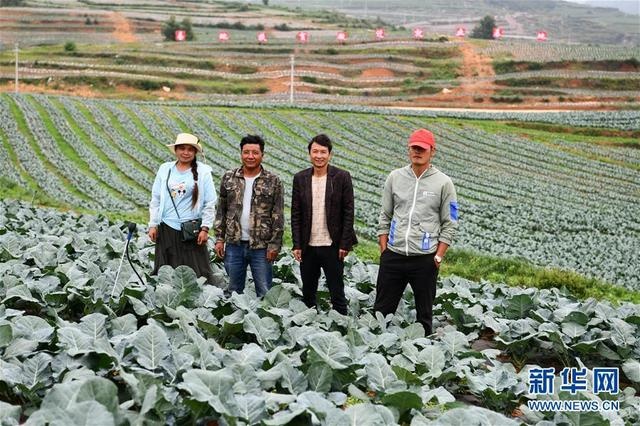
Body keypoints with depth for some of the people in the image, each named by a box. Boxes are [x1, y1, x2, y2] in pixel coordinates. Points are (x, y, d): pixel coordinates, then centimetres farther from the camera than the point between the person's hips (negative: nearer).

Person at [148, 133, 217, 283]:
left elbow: (210, 203, 0)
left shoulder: (203, 172, 0)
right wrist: (153, 225, 7)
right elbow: (155, 199, 11)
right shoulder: (165, 169, 8)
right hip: (167, 229, 3)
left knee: (197, 272, -2)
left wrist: (205, 228, -5)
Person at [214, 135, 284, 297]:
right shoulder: (229, 178, 6)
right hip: (234, 245, 3)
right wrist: (219, 239, 4)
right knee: (234, 291, 12)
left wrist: (274, 245, -8)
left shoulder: (273, 181, -1)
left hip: (261, 247, -2)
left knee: (265, 293, 1)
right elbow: (221, 211, 10)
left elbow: (278, 216, -2)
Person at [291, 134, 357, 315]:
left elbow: (348, 212, -4)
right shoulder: (300, 178, 4)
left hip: (332, 246, -3)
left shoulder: (342, 177, -4)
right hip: (308, 247, 3)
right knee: (308, 294, 12)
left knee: (337, 294, 4)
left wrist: (345, 244, -9)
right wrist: (297, 245, -1)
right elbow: (295, 214, 4)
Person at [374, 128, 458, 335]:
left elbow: (450, 224, 0)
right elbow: (385, 217, 11)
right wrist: (384, 250, 5)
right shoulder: (395, 177, 6)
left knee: (424, 314, 9)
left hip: (425, 259, -2)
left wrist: (438, 256, -6)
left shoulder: (443, 183, -1)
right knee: (381, 310, 7)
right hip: (393, 256, 3)